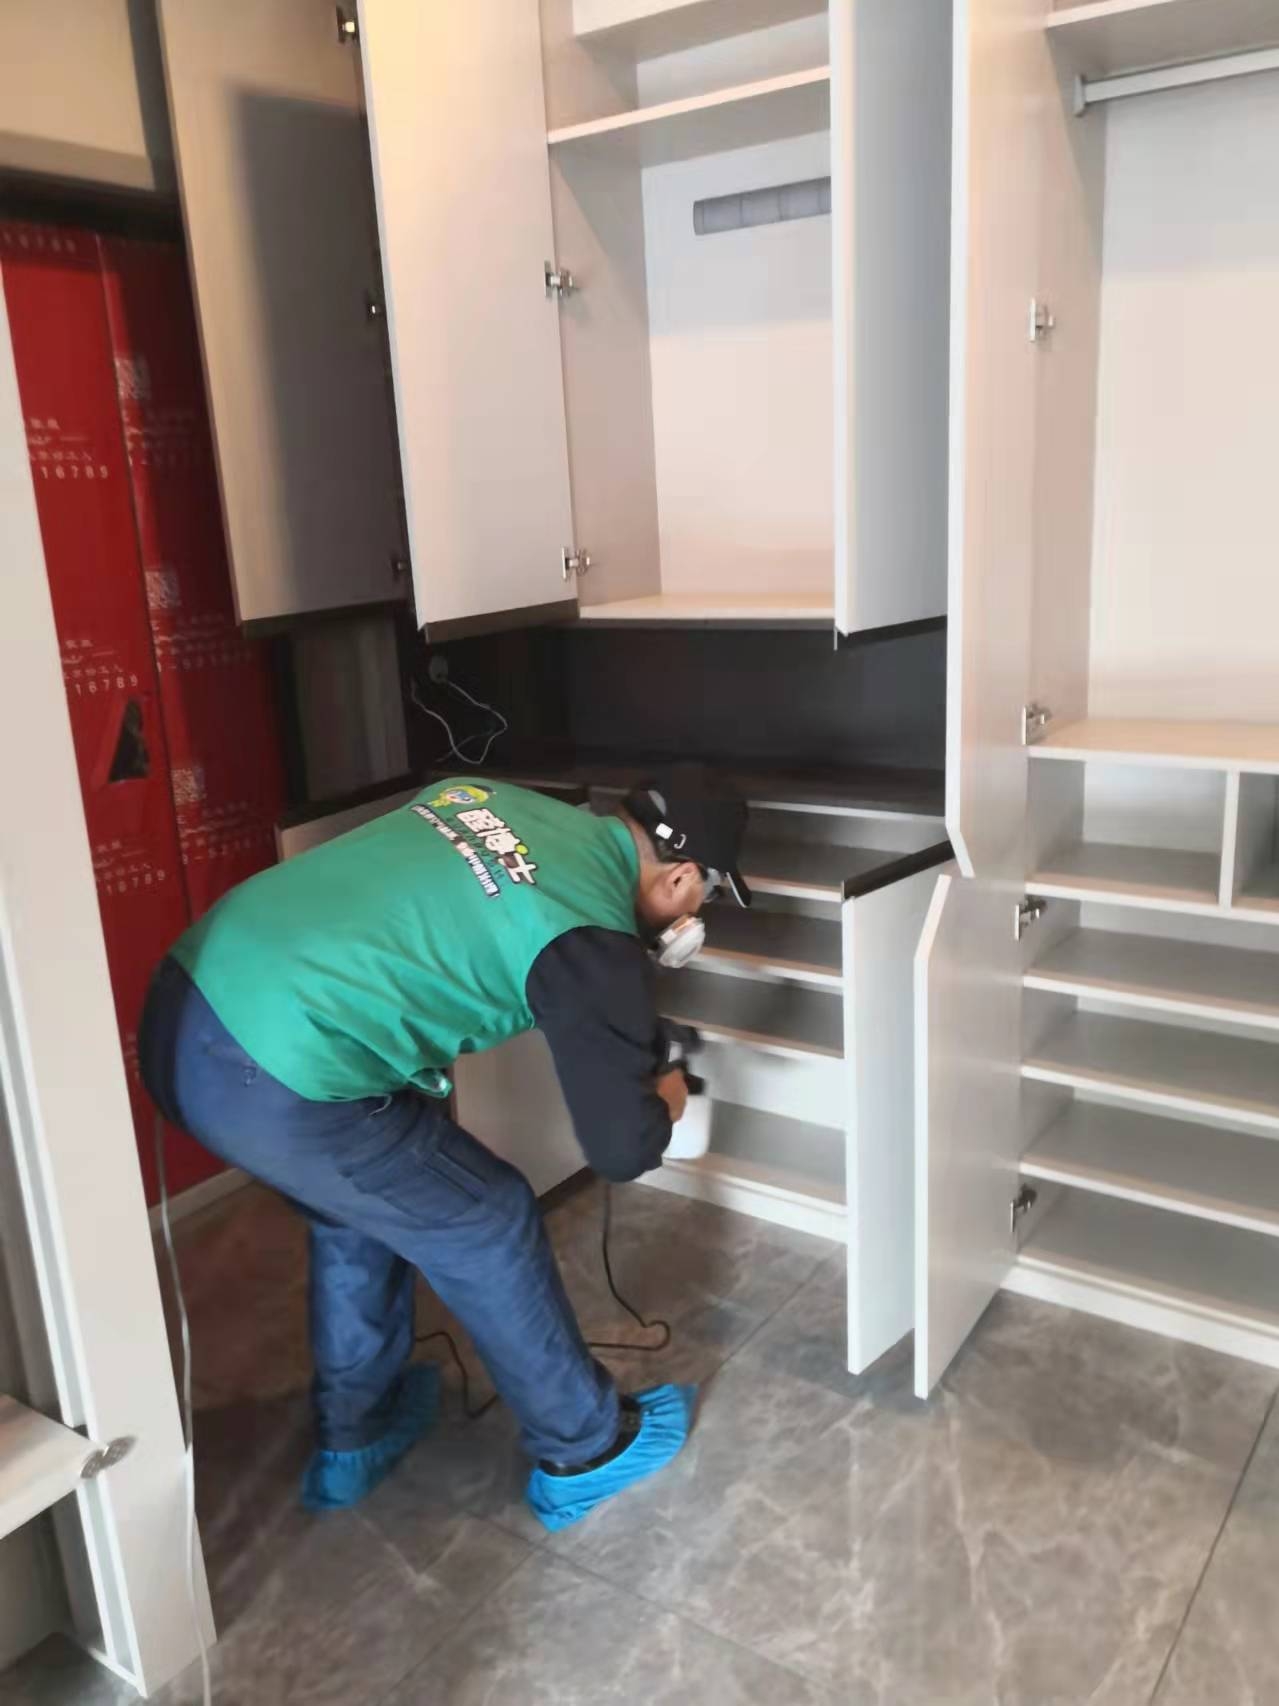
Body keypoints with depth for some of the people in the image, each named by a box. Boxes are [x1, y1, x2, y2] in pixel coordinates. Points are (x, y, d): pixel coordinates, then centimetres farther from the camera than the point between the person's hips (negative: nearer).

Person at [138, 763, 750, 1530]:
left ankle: (352, 1442, 47)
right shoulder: (594, 940, -9)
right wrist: (664, 1100, 21)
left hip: (188, 1004, 9)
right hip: (275, 1081, -8)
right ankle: (587, 1453, 32)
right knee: (488, 1225, 12)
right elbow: (622, 1149, -3)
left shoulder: (492, 797, 12)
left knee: (364, 1199, 30)